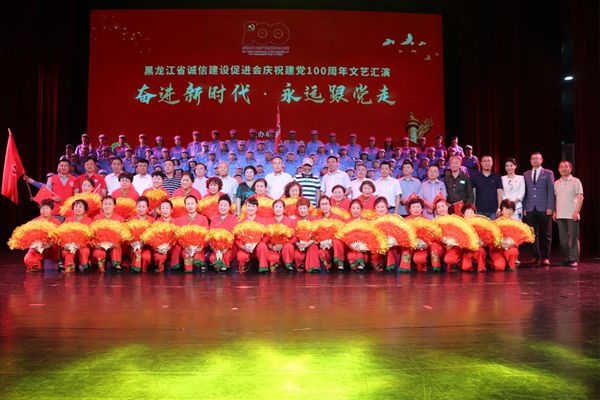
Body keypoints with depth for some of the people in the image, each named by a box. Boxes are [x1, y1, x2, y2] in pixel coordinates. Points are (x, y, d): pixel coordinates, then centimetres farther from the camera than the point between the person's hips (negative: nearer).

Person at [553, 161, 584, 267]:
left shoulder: (576, 181, -1)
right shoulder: (556, 183, 12)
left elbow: (580, 197, -5)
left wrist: (577, 211, -13)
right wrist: (554, 212, 8)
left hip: (572, 215, -4)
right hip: (560, 215, 5)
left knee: (573, 237, -3)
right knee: (563, 238, 7)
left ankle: (574, 259, 0)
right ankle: (566, 259, 13)